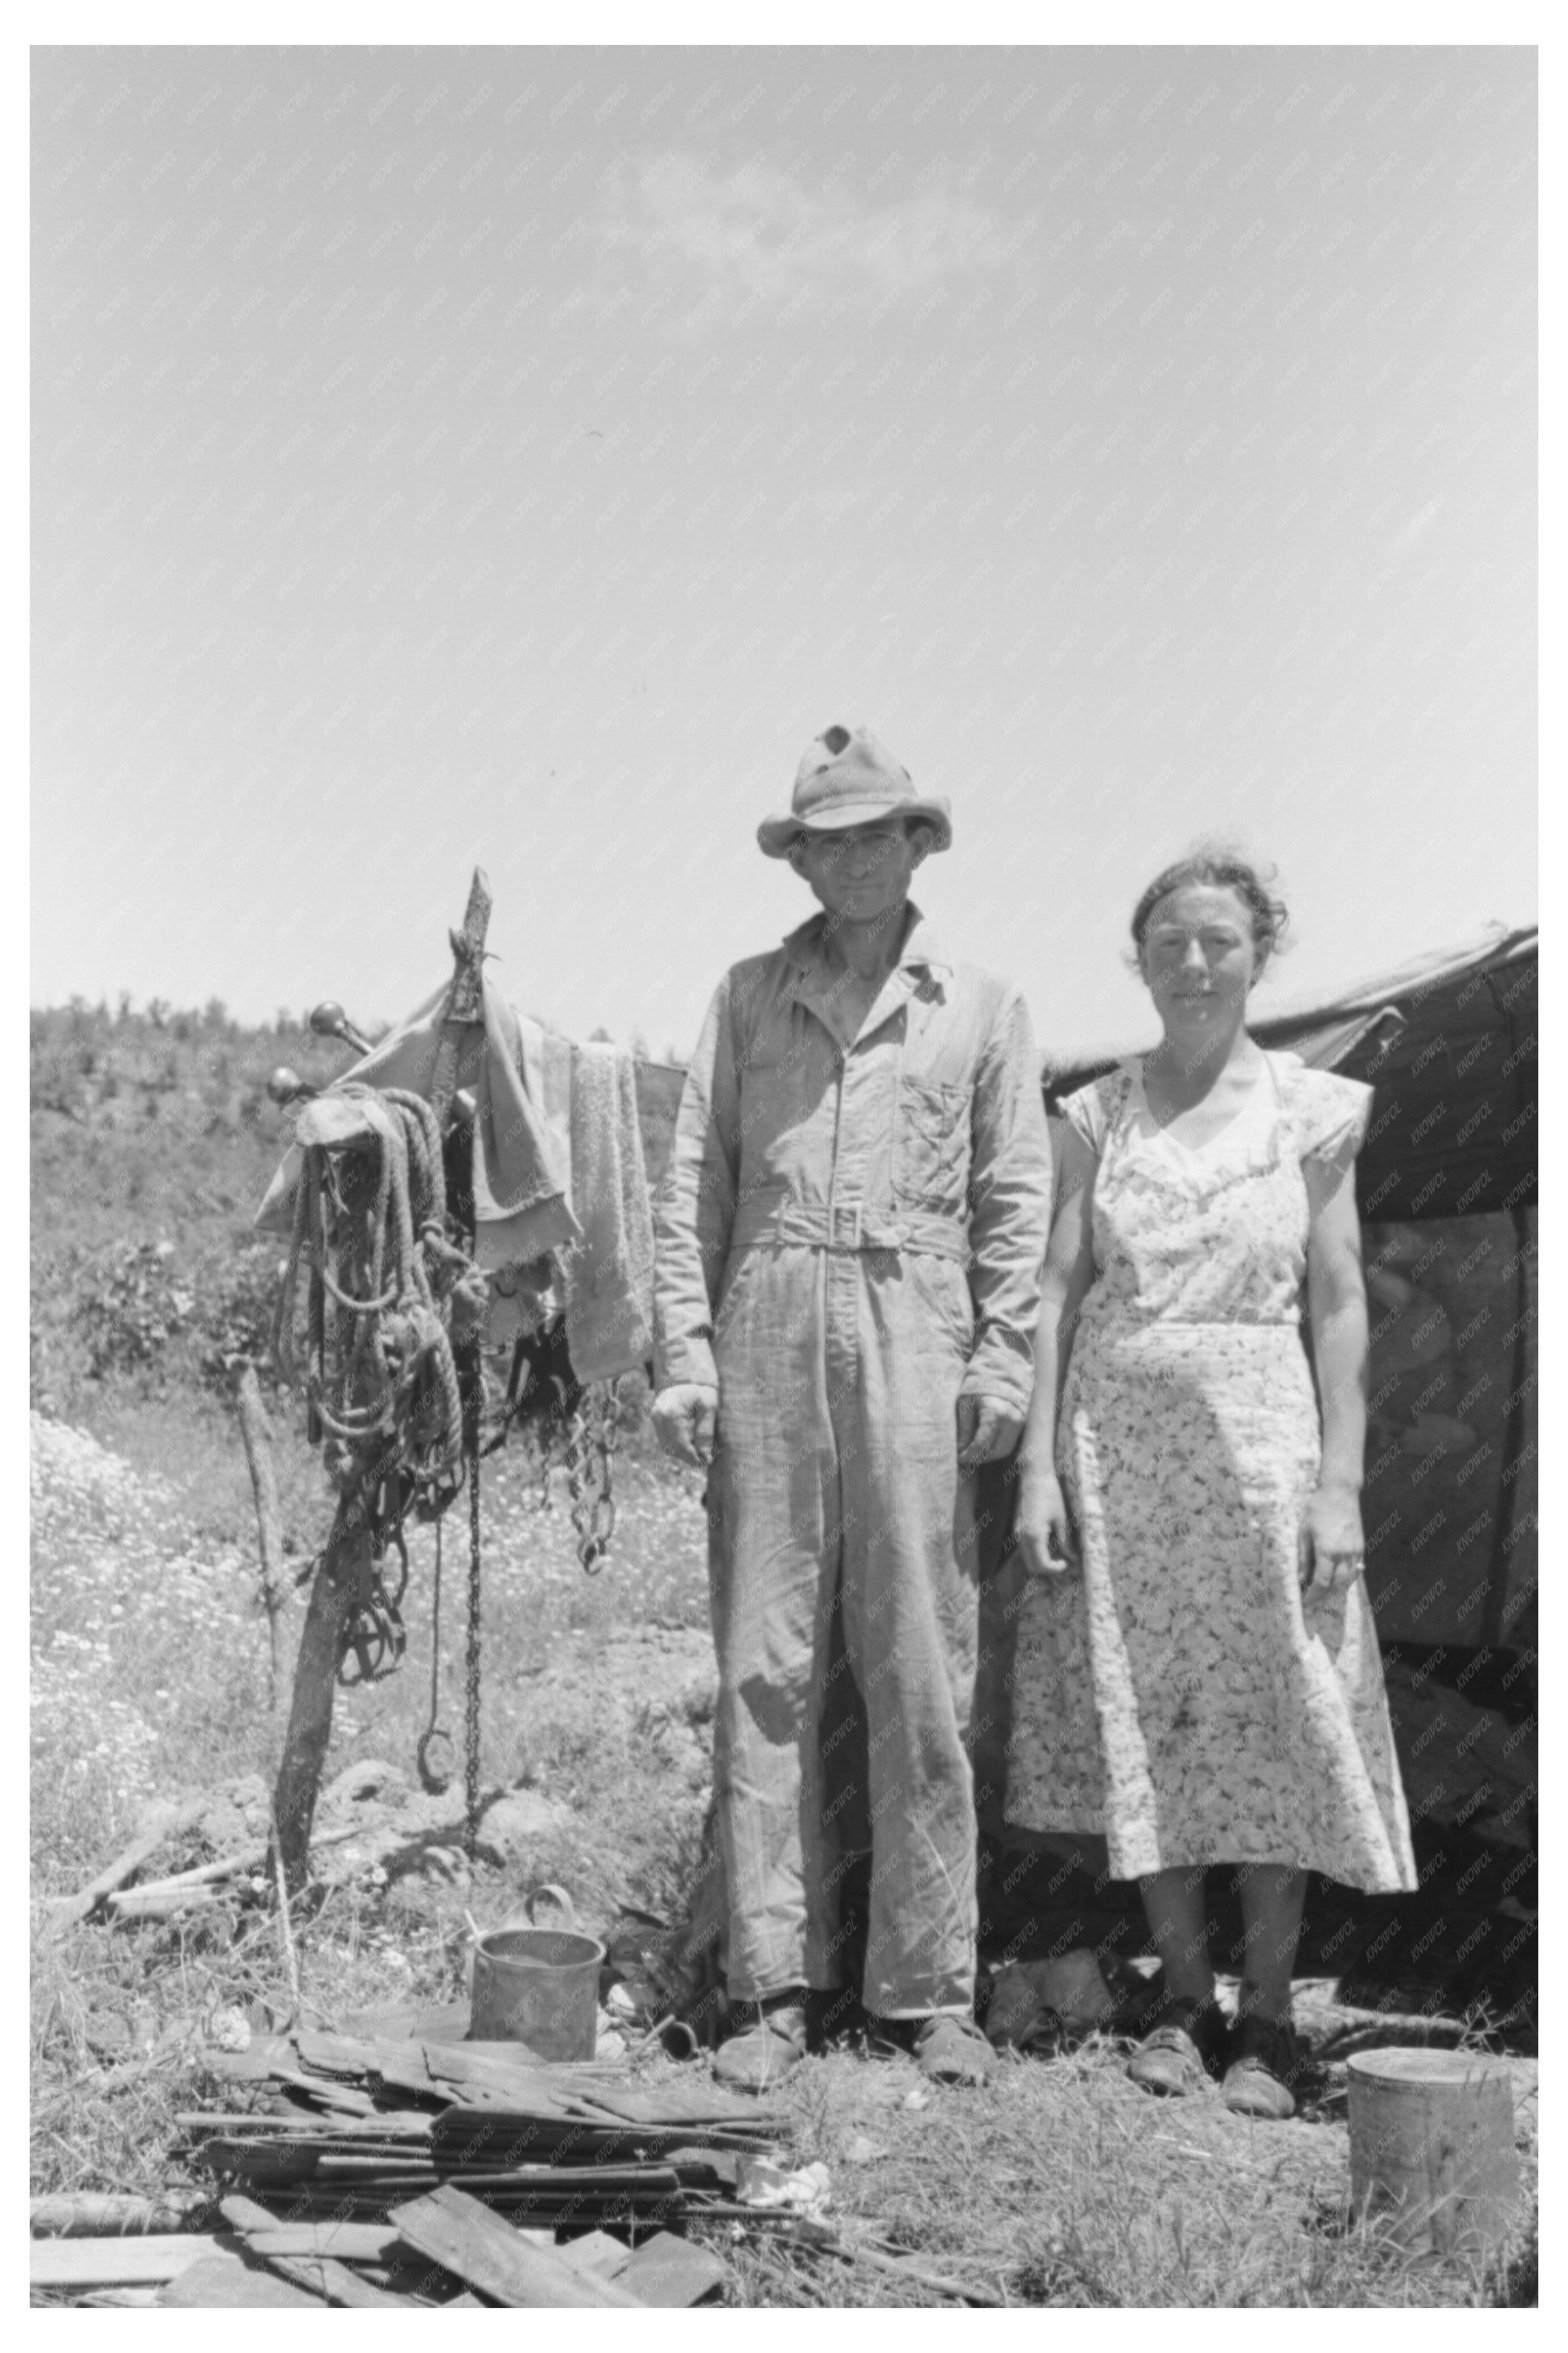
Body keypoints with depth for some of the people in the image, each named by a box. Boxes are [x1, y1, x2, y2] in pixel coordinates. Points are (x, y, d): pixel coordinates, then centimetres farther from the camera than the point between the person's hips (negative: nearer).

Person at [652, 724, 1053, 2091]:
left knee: (922, 1671, 0)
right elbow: (693, 1181, 9)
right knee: (766, 1668, 1)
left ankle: (930, 1990, 11)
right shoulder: (750, 995, 14)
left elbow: (1017, 1197, 9)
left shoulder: (982, 1006, 12)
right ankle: (775, 1986, 10)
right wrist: (683, 1348, 1)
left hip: (913, 1337, -1)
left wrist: (1004, 1358, -1)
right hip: (768, 1333, 1)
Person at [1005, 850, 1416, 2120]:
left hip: (1255, 1432, -2)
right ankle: (1183, 1994, 20)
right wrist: (1039, 1460, -2)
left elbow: (1339, 1305, 2)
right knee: (1136, 1723, 5)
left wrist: (1340, 1481, -5)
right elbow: (1059, 1287, 6)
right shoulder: (1099, 1112, 7)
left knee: (1272, 1721, 1)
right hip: (1116, 1432, 2)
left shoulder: (1311, 1110, 3)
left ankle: (1267, 2012, 15)